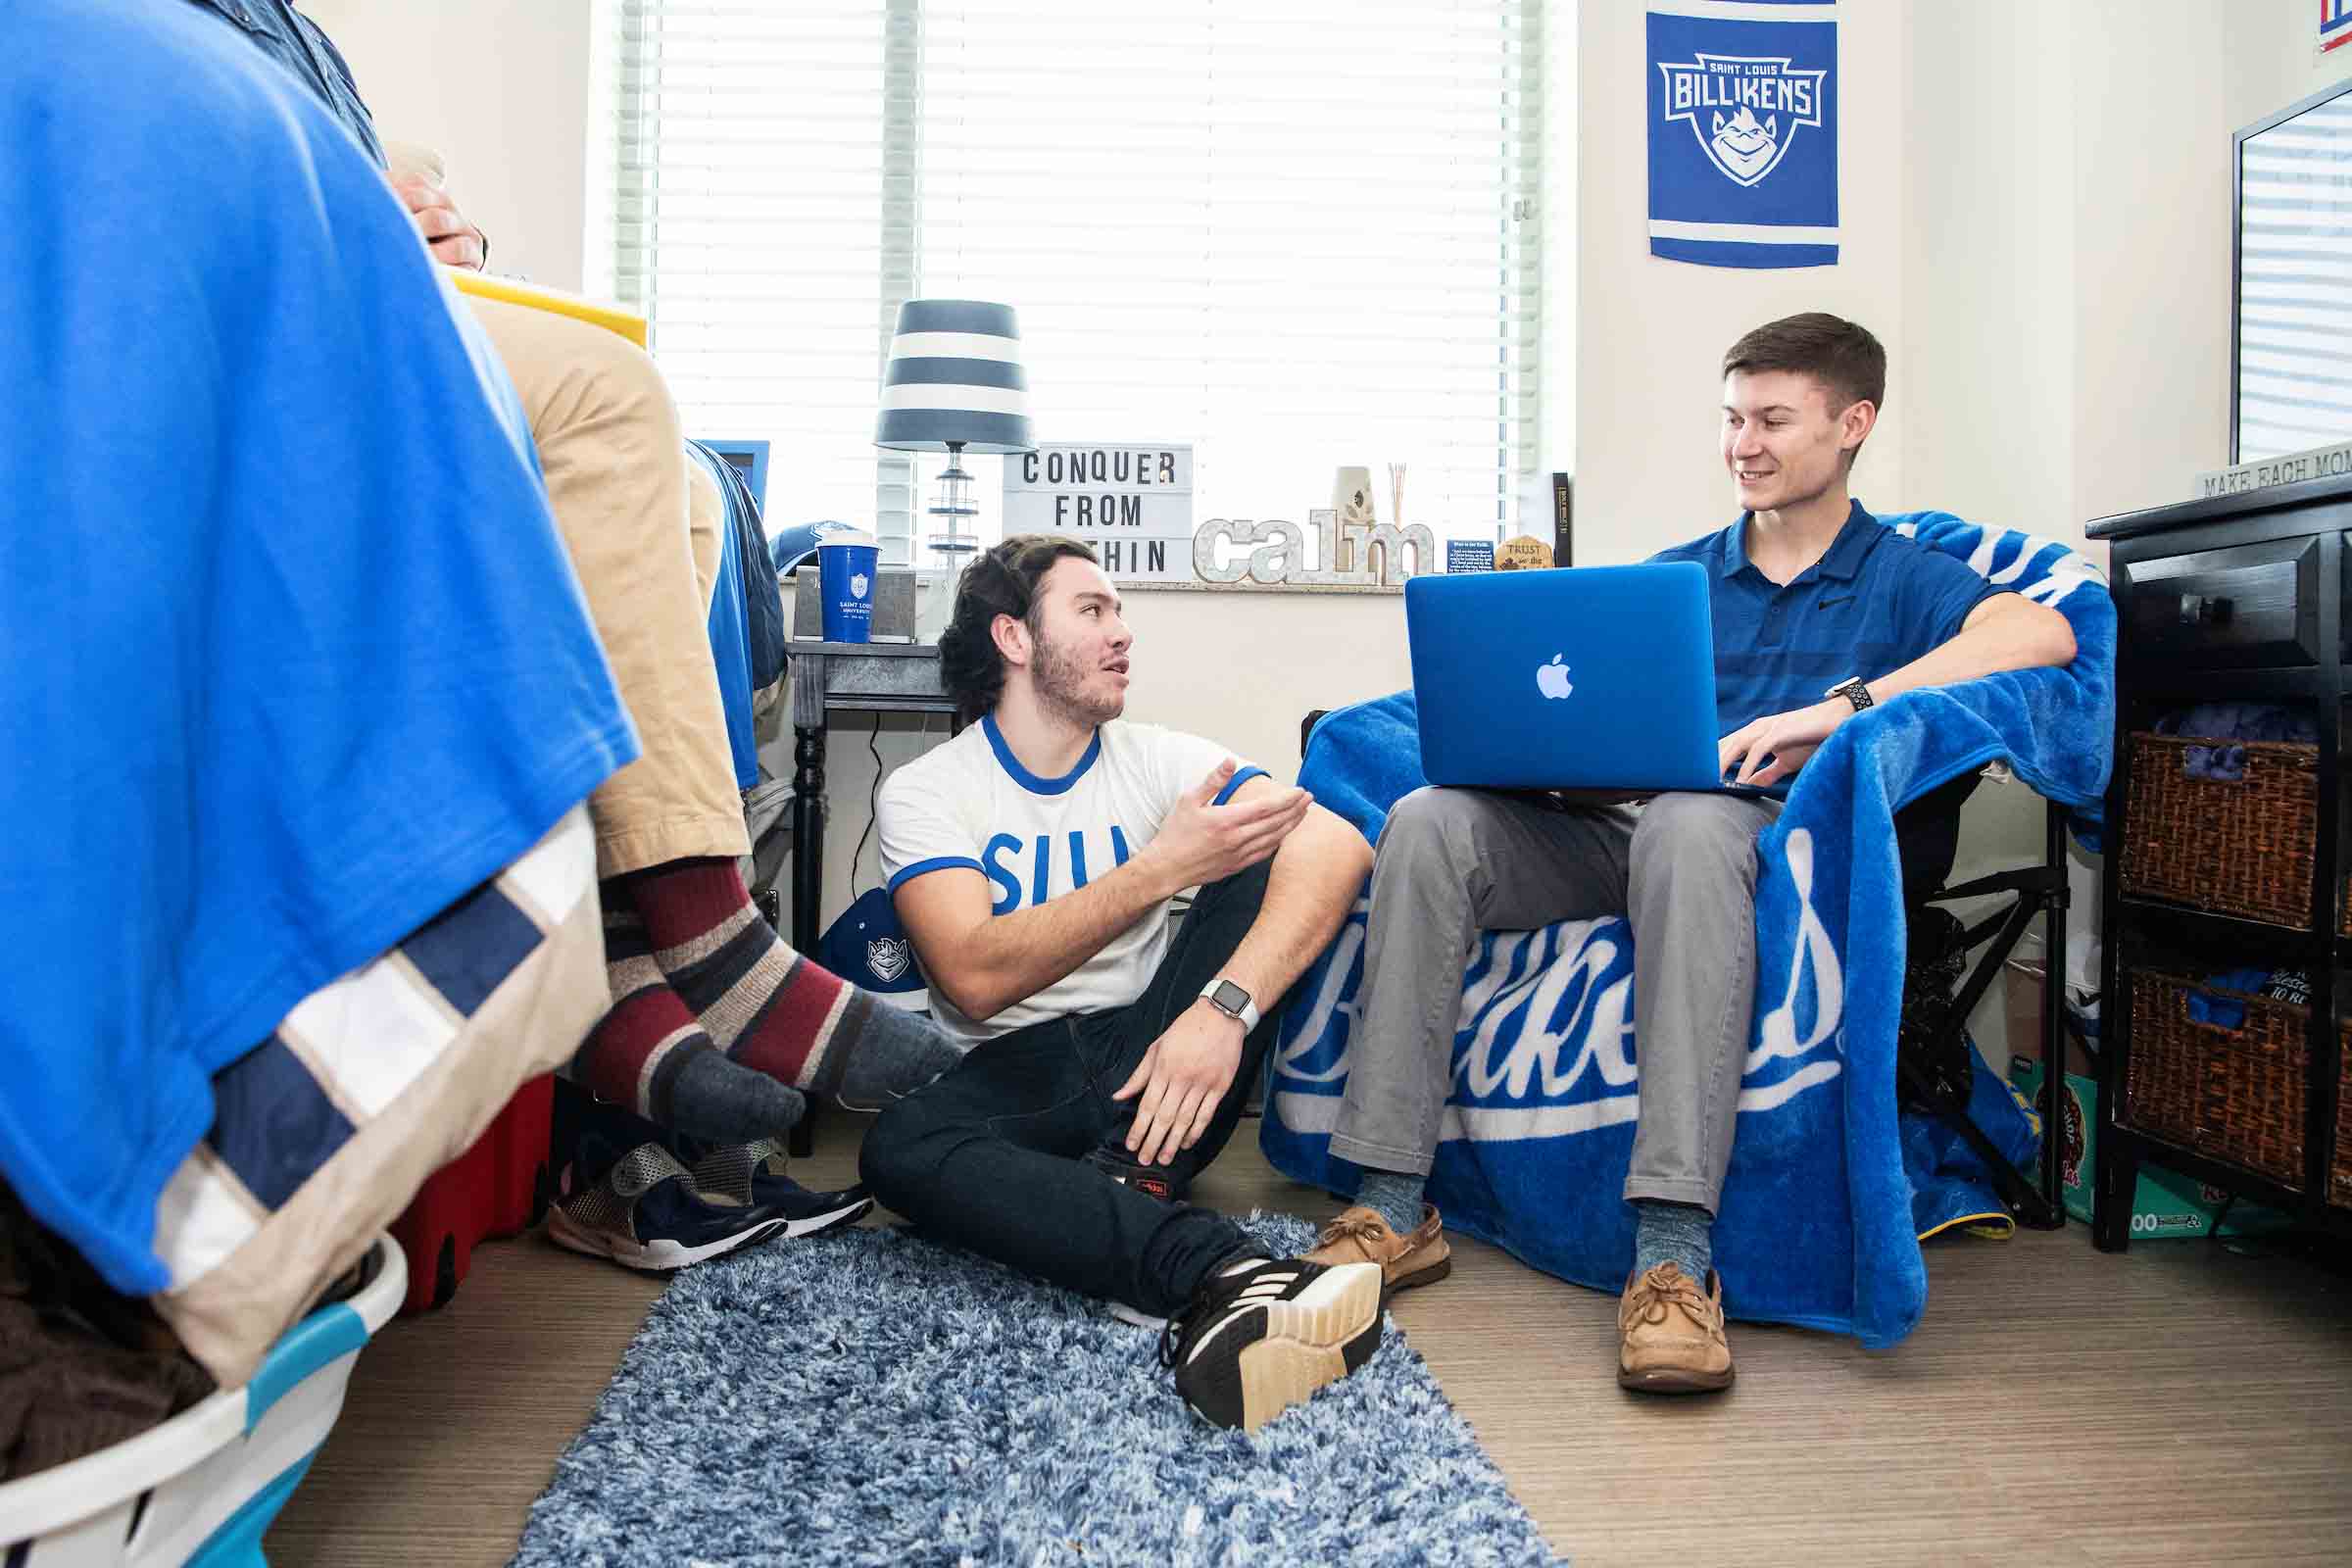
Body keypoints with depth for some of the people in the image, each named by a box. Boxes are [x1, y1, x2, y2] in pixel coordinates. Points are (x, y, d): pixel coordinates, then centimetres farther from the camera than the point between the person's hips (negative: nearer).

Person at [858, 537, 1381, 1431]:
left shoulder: (1158, 760, 2)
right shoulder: (924, 792, -3)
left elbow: (1336, 845, -16)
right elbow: (975, 978, -20)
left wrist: (1221, 1009, -33)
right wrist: (1163, 868, -24)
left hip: (1150, 1059, 2)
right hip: (1016, 1078, -2)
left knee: (1274, 857, -17)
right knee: (899, 1148, -34)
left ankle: (1128, 1190, -28)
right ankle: (1220, 1269, -41)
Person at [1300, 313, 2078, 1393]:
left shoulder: (1899, 577, 14)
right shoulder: (1671, 576, 27)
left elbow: (2044, 631, -8)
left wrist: (1838, 707, -18)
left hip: (1767, 834, -4)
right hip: (1612, 827, 4)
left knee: (1689, 820, -40)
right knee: (1429, 822, -24)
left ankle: (1674, 1251, -41)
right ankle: (1392, 1205, -25)